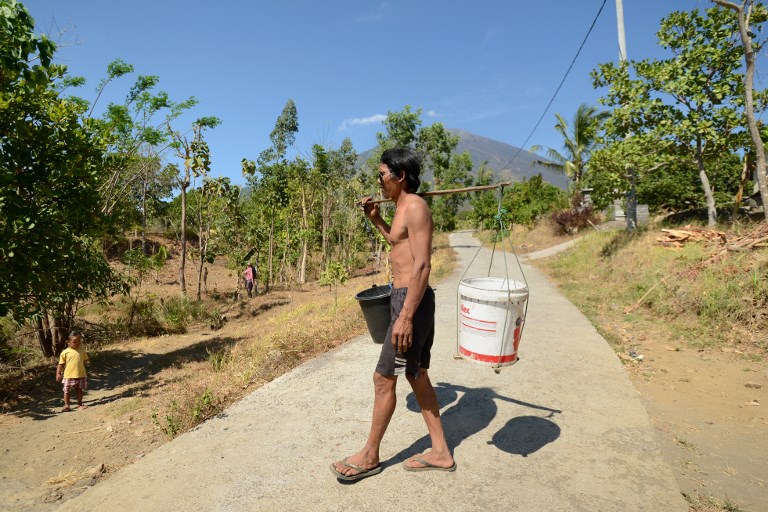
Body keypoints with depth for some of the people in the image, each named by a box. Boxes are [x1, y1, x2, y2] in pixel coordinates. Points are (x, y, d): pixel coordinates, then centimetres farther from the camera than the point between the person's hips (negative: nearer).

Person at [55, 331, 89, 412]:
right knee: (67, 390, 8)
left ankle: (80, 404, 25)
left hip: (81, 375, 2)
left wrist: (84, 373, 13)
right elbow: (61, 364, -1)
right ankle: (66, 405, 21)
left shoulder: (82, 350, 2)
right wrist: (58, 373, -5)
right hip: (69, 375, -2)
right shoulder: (65, 352, -7)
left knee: (79, 390, 13)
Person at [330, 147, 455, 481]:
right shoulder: (402, 208, 15)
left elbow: (422, 265, -22)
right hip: (408, 300, 10)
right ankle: (440, 453, 25)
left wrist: (405, 316, -26)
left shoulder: (415, 207, -15)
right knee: (417, 376, 14)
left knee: (383, 378, 1)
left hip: (411, 301, -10)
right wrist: (376, 220, 20)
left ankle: (370, 456, 18)